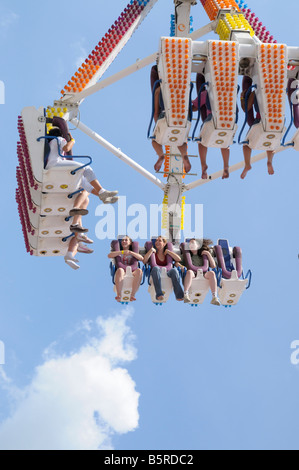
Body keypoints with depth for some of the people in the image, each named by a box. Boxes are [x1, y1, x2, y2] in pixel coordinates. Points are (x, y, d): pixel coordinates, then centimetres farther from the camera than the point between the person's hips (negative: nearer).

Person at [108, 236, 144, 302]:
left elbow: (141, 258, 6)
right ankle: (119, 295, -47)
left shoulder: (133, 254, 26)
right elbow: (109, 256, 5)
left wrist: (130, 252, -1)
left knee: (139, 270, -34)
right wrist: (122, 252, -1)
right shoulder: (118, 253, 26)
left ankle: (133, 295, -41)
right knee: (120, 270, -38)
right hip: (121, 274, -1)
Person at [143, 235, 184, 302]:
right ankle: (159, 294, -51)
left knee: (174, 270, -33)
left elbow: (179, 259, 8)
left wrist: (168, 251, 9)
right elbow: (144, 261, 3)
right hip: (156, 274, -1)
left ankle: (179, 295, -46)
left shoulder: (167, 254, 25)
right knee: (156, 268, -37)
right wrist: (151, 250, 4)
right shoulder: (153, 253, 22)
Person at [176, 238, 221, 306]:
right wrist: (180, 266, -8)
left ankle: (214, 298, -44)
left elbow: (213, 266, 19)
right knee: (189, 271, -37)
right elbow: (177, 263, 14)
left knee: (211, 273, -31)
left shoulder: (202, 256, 29)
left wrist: (208, 254, 13)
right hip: (192, 275, -1)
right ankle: (186, 295, -51)